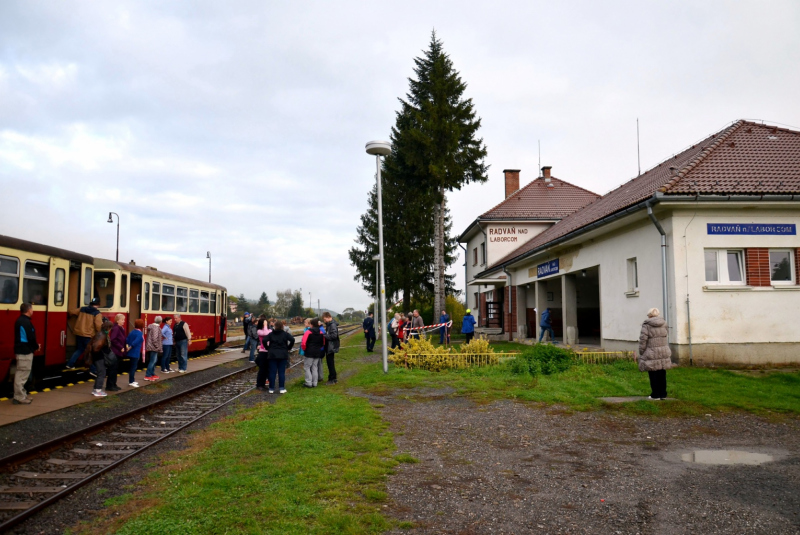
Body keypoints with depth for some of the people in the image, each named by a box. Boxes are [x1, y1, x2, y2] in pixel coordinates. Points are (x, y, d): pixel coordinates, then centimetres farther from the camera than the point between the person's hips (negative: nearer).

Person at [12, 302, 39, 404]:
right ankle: (19, 398, -2)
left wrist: (35, 345, 14)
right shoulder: (26, 322, -18)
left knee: (21, 374, 17)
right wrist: (37, 347, -3)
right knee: (22, 375, -6)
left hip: (21, 350, 11)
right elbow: (31, 338, -20)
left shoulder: (20, 320, 14)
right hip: (25, 351, -11)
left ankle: (22, 395, 25)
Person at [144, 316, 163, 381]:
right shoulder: (156, 328, -19)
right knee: (152, 361, -5)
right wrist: (157, 346, -17)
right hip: (153, 347, -10)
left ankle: (152, 374, 26)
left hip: (149, 347, 10)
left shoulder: (151, 326, 11)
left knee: (153, 361, 19)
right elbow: (155, 338, -27)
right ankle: (147, 376, -4)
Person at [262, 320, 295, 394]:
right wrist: (289, 348, 0)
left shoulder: (271, 334, 3)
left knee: (272, 372, 5)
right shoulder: (285, 334, 1)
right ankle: (282, 388, 4)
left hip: (272, 355, 1)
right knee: (281, 372, 3)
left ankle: (271, 388, 8)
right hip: (283, 355, 0)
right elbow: (292, 340, -11)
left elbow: (264, 340, -10)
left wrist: (268, 348, 4)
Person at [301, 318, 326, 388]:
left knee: (307, 367, 4)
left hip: (309, 353, -6)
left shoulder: (308, 332, -12)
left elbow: (303, 343, -16)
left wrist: (304, 349, 1)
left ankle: (309, 383, 0)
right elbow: (323, 343, 12)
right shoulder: (321, 333, 6)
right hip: (317, 353, 6)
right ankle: (314, 383, 14)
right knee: (315, 368, 12)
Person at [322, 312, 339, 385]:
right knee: (330, 363, 16)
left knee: (330, 363, -3)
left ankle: (332, 379, 5)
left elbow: (334, 335, -26)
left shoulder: (332, 325, -18)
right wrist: (325, 334, 1)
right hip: (328, 347, 10)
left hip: (331, 347, -10)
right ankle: (333, 379, 24)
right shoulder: (329, 324, 12)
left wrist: (325, 336, -19)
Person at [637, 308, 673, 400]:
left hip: (652, 354, -5)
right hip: (664, 352, 5)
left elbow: (643, 340, -11)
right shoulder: (664, 324, 6)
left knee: (654, 375, 2)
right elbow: (666, 335, 15)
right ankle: (663, 394, 15)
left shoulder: (646, 325, -10)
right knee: (662, 375, 11)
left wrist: (641, 353, -4)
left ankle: (656, 394, 6)